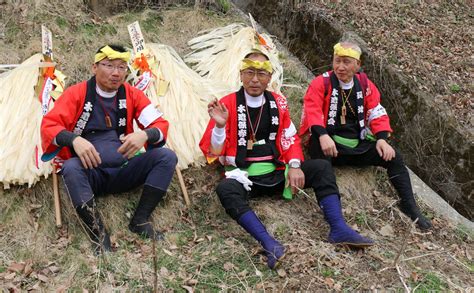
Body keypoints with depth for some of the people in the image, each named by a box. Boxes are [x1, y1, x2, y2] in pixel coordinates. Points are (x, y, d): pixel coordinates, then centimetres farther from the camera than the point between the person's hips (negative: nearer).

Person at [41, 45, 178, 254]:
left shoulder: (132, 95, 6)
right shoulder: (77, 94, -1)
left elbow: (160, 124, 1)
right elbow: (48, 125, -10)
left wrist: (144, 135, -24)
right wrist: (74, 139, -32)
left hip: (124, 172, 3)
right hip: (90, 174, -3)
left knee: (167, 156, -17)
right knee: (71, 167, -35)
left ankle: (140, 221, -20)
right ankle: (99, 236, -33)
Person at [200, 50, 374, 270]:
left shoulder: (278, 103, 7)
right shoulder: (227, 104, -5)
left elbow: (291, 139, 10)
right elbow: (213, 152, -6)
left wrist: (294, 166, -8)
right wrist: (219, 126, -25)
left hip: (277, 174, 4)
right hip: (245, 178, -4)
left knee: (321, 167, -11)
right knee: (226, 189, -35)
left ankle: (338, 229, -23)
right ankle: (270, 244, -48)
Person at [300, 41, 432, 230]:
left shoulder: (364, 85, 11)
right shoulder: (321, 83, -3)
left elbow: (377, 113, 7)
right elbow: (312, 112, -15)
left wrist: (382, 138, -10)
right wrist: (322, 136, -33)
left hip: (358, 145, 4)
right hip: (330, 144, -4)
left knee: (394, 157, -9)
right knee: (318, 148, -38)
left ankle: (409, 206, 1)